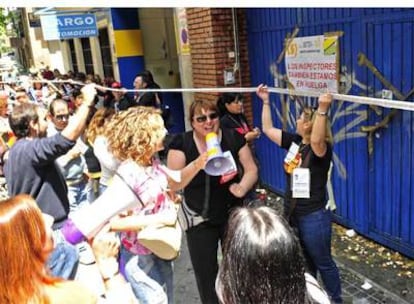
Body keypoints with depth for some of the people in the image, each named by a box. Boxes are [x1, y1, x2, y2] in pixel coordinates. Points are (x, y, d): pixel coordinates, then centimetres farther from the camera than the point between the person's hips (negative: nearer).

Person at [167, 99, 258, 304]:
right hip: (199, 219, -1)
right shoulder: (181, 143, -12)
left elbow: (251, 169, -2)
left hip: (232, 214, 1)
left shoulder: (233, 138, -8)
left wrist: (242, 187, -23)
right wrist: (198, 163, -30)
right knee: (205, 272, 13)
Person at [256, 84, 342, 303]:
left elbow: (316, 139, -44)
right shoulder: (294, 141, 2)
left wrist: (322, 110, -54)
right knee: (302, 262, 24)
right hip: (291, 213, 8)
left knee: (323, 263, 12)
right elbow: (268, 129, 8)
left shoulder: (321, 149, -20)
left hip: (314, 216, -7)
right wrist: (266, 101, 9)